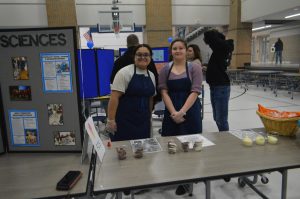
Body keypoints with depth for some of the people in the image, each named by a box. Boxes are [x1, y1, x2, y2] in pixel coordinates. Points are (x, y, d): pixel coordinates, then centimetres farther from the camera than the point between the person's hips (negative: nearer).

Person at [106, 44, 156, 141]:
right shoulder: (125, 72, -10)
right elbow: (114, 97, -15)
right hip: (124, 121, -6)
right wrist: (111, 120, -18)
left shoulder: (151, 75, 10)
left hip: (143, 122, 6)